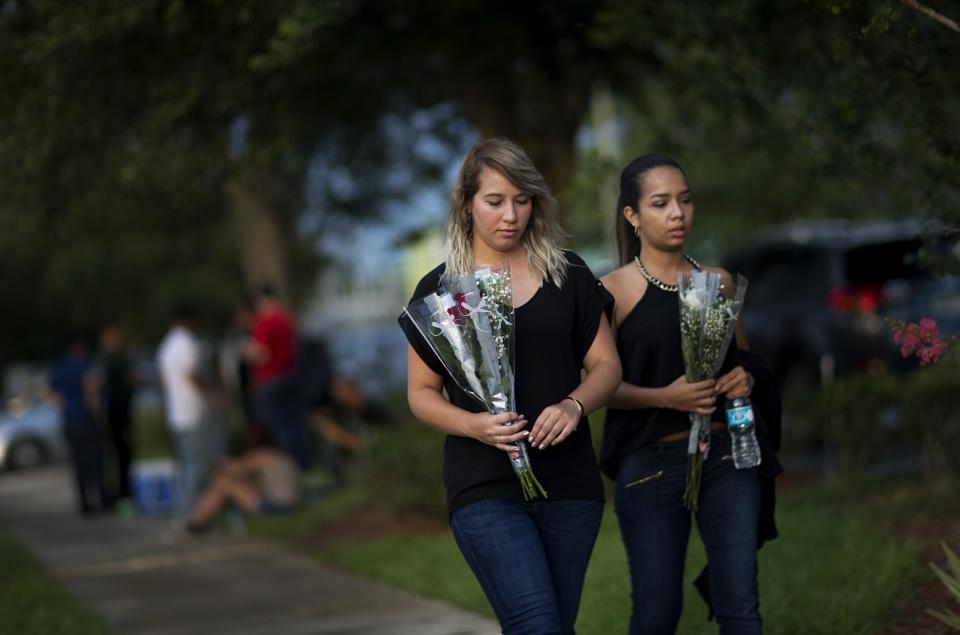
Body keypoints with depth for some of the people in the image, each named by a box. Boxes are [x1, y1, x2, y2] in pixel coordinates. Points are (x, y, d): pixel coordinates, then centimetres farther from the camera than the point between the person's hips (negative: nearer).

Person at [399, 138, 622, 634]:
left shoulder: (568, 276, 8)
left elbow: (606, 365, 9)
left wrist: (574, 405, -13)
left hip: (569, 483, 3)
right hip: (485, 487, -3)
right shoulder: (439, 288, 4)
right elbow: (421, 393, 6)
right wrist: (472, 424, -15)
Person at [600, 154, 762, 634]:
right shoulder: (614, 290, -1)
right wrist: (664, 397, -20)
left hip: (727, 455, 3)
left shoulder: (717, 281, 11)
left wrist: (744, 379, 0)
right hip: (651, 463, -3)